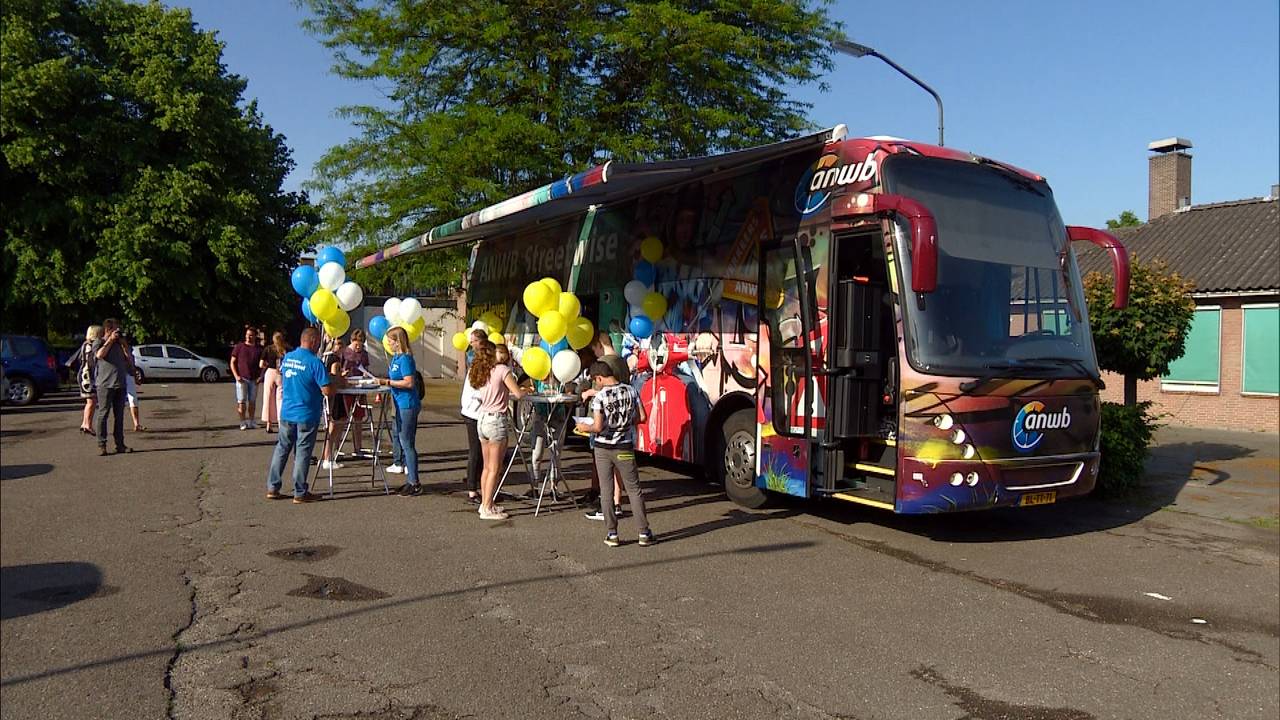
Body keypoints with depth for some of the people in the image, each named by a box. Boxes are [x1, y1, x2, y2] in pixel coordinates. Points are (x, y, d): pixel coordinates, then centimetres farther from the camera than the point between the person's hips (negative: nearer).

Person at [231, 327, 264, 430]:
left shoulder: (259, 349, 8)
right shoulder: (239, 347, 3)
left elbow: (262, 364, 13)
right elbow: (232, 362, 3)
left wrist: (260, 376, -1)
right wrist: (236, 376, -8)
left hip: (254, 379, 2)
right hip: (242, 378, -2)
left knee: (252, 401, 9)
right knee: (241, 401, -4)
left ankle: (250, 422, 17)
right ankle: (243, 422, 0)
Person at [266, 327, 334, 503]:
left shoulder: (287, 358, 4)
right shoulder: (314, 362, -17)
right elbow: (327, 391, -19)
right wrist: (336, 382, 0)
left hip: (286, 413, 6)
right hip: (306, 415, -6)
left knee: (282, 449, 14)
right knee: (302, 453, 2)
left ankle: (272, 488, 18)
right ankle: (300, 493, 8)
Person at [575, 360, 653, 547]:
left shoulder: (599, 397, -12)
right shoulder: (630, 390, -3)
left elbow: (598, 427, -16)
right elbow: (642, 417, -1)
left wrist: (584, 427, 4)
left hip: (603, 448, -2)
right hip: (624, 448, 2)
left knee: (606, 491, 8)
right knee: (634, 489, 10)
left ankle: (611, 534, 9)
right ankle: (644, 532, 9)